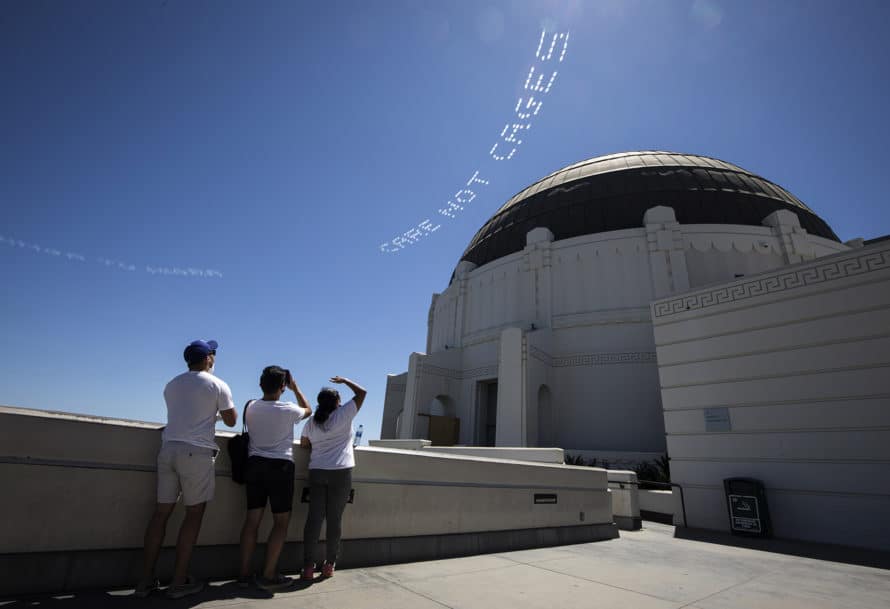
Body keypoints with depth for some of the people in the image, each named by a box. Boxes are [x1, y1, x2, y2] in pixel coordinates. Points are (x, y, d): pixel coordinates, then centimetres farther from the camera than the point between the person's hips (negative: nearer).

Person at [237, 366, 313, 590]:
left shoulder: (251, 407, -1)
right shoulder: (288, 409, -12)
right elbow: (308, 410, 10)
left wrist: (270, 385, 25)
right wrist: (295, 388, 16)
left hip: (255, 464, 5)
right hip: (280, 465, -5)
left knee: (252, 519, 12)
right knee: (281, 521, 5)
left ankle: (244, 573, 18)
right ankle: (269, 575, 7)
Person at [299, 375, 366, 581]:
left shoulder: (312, 422, 8)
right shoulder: (343, 414, -4)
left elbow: (304, 444, 18)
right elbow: (362, 392, 1)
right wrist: (344, 380, 13)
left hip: (317, 472, 4)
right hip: (341, 473, -3)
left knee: (314, 518, 5)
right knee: (334, 519, 5)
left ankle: (308, 566, 8)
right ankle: (329, 564, 15)